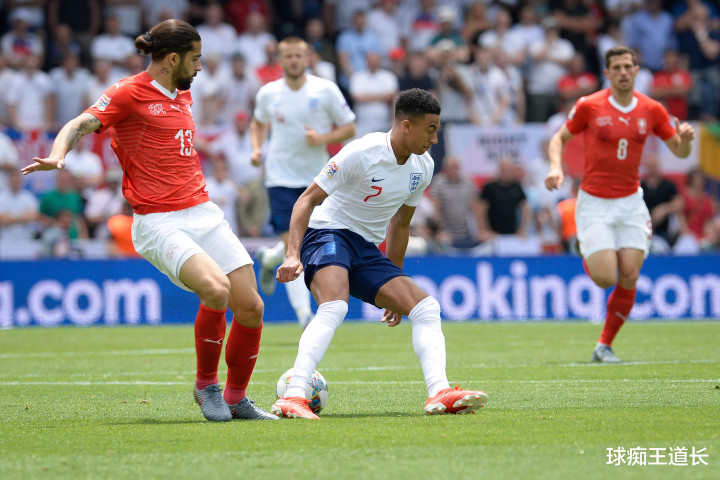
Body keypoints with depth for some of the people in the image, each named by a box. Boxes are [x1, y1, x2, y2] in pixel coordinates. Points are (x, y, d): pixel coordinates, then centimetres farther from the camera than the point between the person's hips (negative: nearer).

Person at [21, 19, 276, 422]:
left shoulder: (183, 93, 17)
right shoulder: (128, 93, -6)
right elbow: (82, 124, -17)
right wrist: (58, 155, -36)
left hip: (203, 213, 8)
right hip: (159, 223, -8)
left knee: (251, 306, -2)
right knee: (216, 288, -29)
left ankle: (237, 398, 18)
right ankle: (206, 385, -5)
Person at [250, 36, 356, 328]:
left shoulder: (325, 90, -5)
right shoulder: (268, 94, -1)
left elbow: (349, 128, 0)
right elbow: (258, 123, 20)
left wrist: (322, 139, -18)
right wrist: (256, 149, 1)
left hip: (316, 178, 2)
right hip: (281, 178, -1)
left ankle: (269, 259, 46)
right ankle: (304, 313, -13)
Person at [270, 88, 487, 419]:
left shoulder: (423, 167, 6)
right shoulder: (361, 153, -17)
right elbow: (308, 199, -15)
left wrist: (395, 283, 24)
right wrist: (293, 254, -28)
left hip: (367, 251, 8)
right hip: (329, 234, -8)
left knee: (426, 307, -7)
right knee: (334, 307, -34)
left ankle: (439, 394, -19)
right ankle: (292, 398, -43)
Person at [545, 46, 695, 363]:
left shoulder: (652, 110, 2)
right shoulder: (589, 106, -6)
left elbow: (679, 152, 10)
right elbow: (559, 138, 5)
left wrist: (685, 139, -14)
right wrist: (556, 167, -15)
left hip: (631, 203, 3)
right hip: (594, 203, -3)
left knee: (629, 277, -6)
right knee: (605, 278, -12)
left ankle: (604, 345, 10)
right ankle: (589, 255, 26)